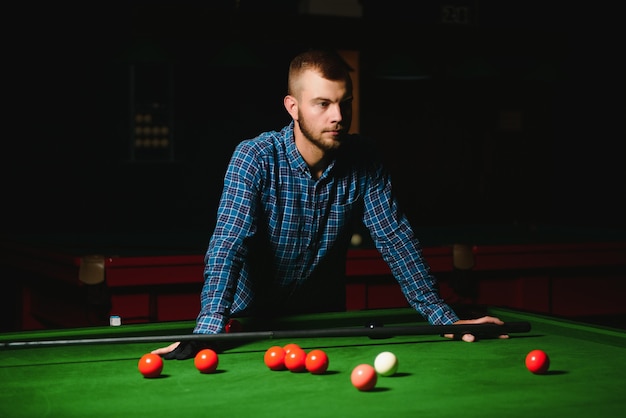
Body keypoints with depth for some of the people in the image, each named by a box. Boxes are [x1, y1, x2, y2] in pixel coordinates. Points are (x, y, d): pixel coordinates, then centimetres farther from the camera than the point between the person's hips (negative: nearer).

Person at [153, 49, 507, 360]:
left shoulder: (363, 160, -8)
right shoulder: (255, 158, -20)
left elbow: (395, 239, -6)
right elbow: (229, 244, -29)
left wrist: (444, 317, -15)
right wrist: (208, 330, -44)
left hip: (324, 315, 3)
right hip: (253, 319, -2)